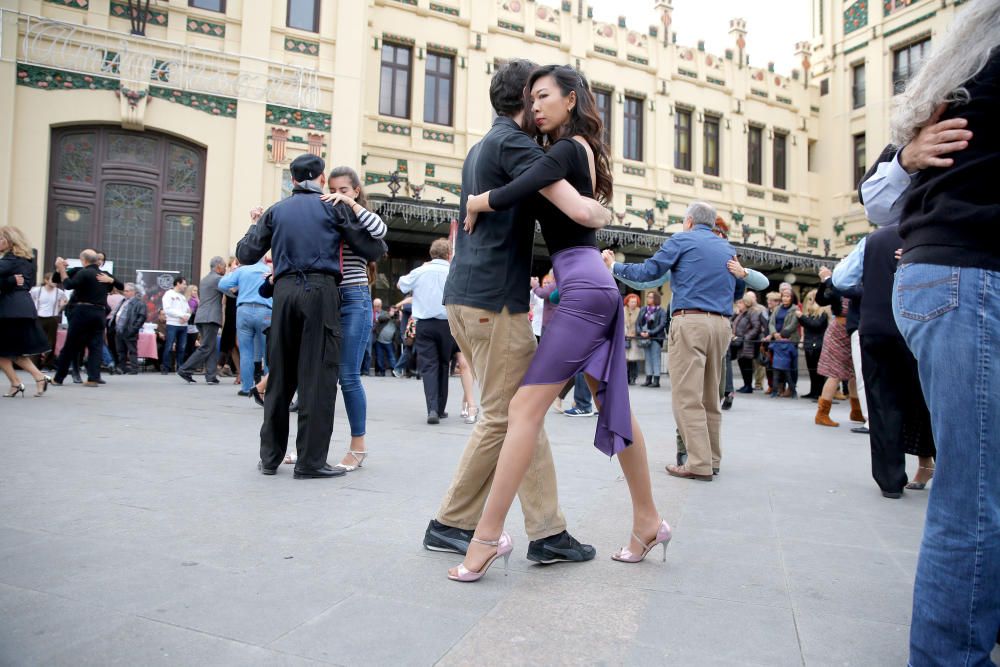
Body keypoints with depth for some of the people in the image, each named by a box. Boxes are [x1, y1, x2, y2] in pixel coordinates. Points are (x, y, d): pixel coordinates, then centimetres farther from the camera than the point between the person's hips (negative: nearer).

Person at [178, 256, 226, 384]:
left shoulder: (205, 278, 21)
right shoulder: (217, 279, -7)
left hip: (201, 317, 9)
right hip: (211, 318, -9)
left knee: (212, 348, 8)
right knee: (206, 348, -6)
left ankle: (211, 376, 3)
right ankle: (186, 370, -6)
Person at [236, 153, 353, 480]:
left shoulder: (276, 211, 15)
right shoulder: (333, 207, 7)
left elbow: (246, 255, 13)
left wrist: (255, 226, 31)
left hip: (285, 291, 4)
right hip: (321, 290, -4)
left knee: (280, 375, 10)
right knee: (317, 375, -3)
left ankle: (270, 456, 17)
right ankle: (310, 460, -2)